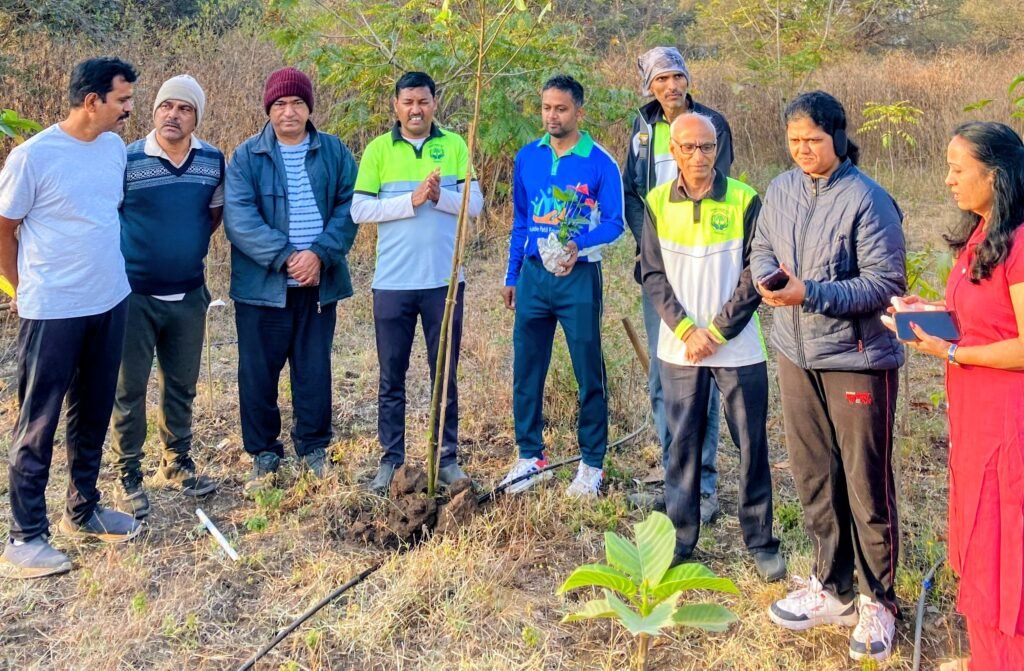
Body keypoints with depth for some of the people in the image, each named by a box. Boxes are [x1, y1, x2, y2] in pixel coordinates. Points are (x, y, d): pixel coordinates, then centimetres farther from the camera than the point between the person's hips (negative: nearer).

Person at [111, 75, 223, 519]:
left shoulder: (214, 161, -1)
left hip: (189, 295, 4)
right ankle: (129, 477, 18)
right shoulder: (126, 161, -12)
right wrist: (123, 261, 1)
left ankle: (177, 464, 32)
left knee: (181, 385, 15)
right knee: (129, 389, 6)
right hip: (134, 295, -4)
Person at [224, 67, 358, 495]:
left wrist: (320, 254, -16)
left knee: (315, 369, 9)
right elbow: (239, 218, -12)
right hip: (261, 284, -1)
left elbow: (348, 208, -2)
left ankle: (313, 447, 25)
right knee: (258, 372, 5)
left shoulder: (334, 153, 5)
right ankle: (263, 453, 19)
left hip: (320, 283, 1)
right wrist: (285, 257, -21)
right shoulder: (246, 157, -1)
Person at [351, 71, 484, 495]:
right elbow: (359, 210, -6)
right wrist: (411, 200, -16)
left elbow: (475, 203, -1)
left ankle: (447, 458, 19)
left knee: (445, 375, 9)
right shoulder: (378, 149, 2)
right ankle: (390, 459, 18)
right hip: (392, 283, 0)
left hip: (444, 280, 1)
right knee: (391, 377, 7)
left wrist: (440, 195, -19)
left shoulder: (454, 146, 5)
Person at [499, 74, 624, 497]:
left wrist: (578, 247, -25)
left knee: (589, 374, 2)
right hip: (533, 276, 4)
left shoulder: (600, 163, -7)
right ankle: (530, 455, 21)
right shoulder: (527, 157, 7)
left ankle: (592, 463, 14)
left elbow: (614, 223, -7)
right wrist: (512, 276, 15)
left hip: (579, 278, -4)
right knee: (526, 371, 8)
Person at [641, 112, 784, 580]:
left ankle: (761, 541, 18)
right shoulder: (658, 203, 2)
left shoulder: (745, 200, -5)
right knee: (682, 444, 9)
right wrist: (687, 329, -10)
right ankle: (680, 539, 21)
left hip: (739, 348, -2)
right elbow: (653, 275, 1)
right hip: (679, 348, 2)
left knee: (751, 444, 5)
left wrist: (717, 331, -10)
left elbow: (754, 275, -6)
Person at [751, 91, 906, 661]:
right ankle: (832, 589, 32)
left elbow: (886, 283, -18)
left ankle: (877, 602, 21)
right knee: (814, 479, 15)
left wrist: (810, 294, -25)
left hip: (858, 360, -6)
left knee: (867, 485, 4)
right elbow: (762, 249, 14)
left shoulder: (867, 200, -16)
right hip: (798, 356, 6)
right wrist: (769, 279, -9)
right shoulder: (780, 191, 4)